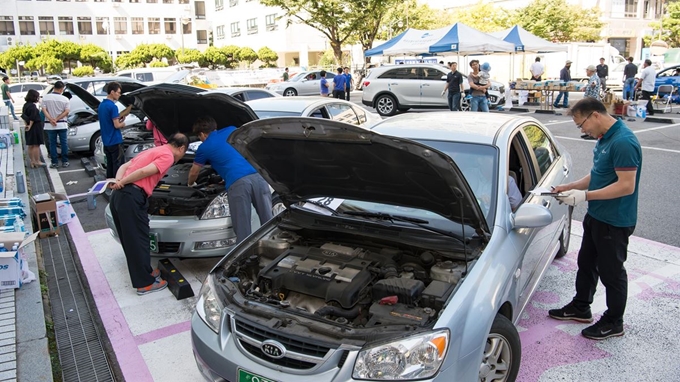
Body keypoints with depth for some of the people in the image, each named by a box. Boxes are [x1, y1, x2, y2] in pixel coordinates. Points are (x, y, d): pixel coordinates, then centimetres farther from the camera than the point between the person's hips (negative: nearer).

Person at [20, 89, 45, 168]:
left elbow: (23, 115, 13)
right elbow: (32, 118, -21)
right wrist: (30, 126, -12)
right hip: (35, 127, -9)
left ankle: (32, 162, 17)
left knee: (30, 146, 11)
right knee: (36, 145, -3)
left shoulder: (26, 105, 10)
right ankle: (37, 162, 1)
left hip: (30, 128, 9)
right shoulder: (33, 106, -17)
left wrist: (27, 124, 9)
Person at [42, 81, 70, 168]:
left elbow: (44, 110, -8)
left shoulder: (45, 97, -2)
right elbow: (66, 112, -10)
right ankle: (65, 161, 10)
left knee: (52, 144, 7)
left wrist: (51, 120, -13)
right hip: (62, 125, -1)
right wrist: (57, 119, -10)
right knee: (64, 143, 8)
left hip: (50, 125, 1)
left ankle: (54, 162, 8)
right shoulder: (65, 99, -5)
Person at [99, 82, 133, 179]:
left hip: (106, 141, 9)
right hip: (115, 141, -9)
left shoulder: (101, 105, 12)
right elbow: (117, 125, -19)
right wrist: (123, 124, 2)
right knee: (118, 166, -3)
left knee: (109, 165, 16)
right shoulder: (112, 106, -17)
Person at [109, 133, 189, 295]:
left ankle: (144, 272, 32)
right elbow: (144, 172, -15)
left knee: (129, 239, 18)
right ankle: (145, 283, 10)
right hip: (132, 198, -9)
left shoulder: (152, 151, 27)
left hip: (118, 195, 9)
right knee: (138, 240, 0)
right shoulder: (168, 156, -2)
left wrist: (118, 181, 5)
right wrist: (122, 183, -7)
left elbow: (124, 166, 21)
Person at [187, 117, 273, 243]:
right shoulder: (232, 130, 27)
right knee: (268, 222, 3)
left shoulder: (204, 148, 19)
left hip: (237, 183, -3)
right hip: (257, 176, 3)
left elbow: (193, 173, 35)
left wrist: (190, 184, 59)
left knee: (242, 231, -1)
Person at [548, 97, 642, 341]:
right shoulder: (604, 138, 7)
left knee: (611, 271, 6)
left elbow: (626, 185, -27)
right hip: (596, 216, 10)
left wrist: (584, 195, -26)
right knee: (586, 263, 21)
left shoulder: (623, 142, -24)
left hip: (615, 221, -10)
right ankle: (580, 308, 39)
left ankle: (614, 322, 24)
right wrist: (571, 186, 4)